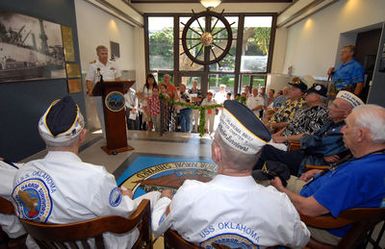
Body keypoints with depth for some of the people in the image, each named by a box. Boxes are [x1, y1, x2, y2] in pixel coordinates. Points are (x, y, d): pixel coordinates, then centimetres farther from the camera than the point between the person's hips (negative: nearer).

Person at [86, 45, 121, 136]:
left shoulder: (113, 65, 11)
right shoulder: (93, 65, 0)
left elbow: (117, 78, 12)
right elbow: (89, 81, -4)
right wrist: (90, 91, -21)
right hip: (100, 94, -3)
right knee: (103, 117, 3)